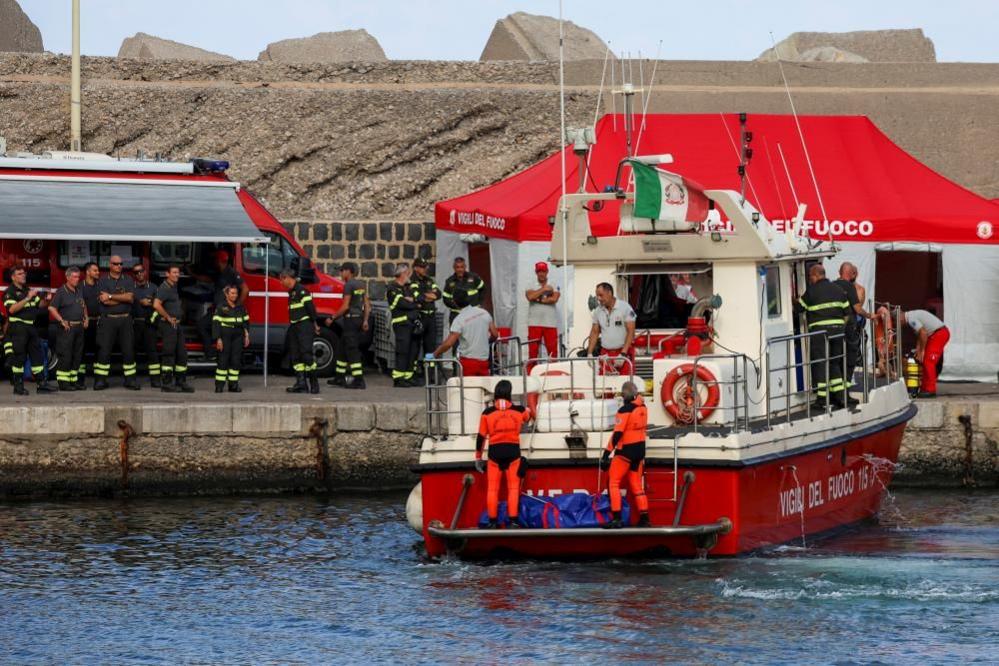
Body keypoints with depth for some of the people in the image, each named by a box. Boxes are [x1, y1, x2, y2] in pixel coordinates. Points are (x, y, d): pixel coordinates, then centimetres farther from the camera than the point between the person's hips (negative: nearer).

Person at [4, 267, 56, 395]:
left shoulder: (28, 290, 18)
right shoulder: (10, 292, -6)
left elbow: (39, 305, 22)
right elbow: (12, 309, -21)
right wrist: (27, 298, -23)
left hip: (31, 327, 7)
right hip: (17, 327, -7)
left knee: (37, 355, 6)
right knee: (19, 357, -6)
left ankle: (41, 384, 9)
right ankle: (18, 386, -2)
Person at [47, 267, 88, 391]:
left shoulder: (79, 291, 14)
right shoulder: (61, 292, -8)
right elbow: (52, 308, -14)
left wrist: (86, 318, 17)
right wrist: (62, 321, -18)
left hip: (79, 327, 7)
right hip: (67, 328, -7)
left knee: (77, 356, 8)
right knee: (65, 356, -8)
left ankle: (74, 380, 13)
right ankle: (63, 382, -8)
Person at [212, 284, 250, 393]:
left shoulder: (241, 308, 12)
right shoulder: (221, 308, -2)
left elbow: (246, 322, 18)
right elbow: (216, 323, -6)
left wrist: (246, 336, 10)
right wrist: (218, 339, -13)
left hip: (237, 336, 4)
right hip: (225, 335, -4)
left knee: (236, 360, 1)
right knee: (223, 360, -6)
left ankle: (233, 385, 4)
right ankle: (219, 386, -4)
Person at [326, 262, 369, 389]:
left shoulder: (349, 285, -14)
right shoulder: (361, 285, 13)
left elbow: (345, 307, -18)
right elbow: (367, 304, 14)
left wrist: (332, 318, -9)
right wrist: (365, 321, 17)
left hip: (351, 318, -9)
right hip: (359, 318, 9)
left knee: (352, 350, -8)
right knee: (342, 349, 18)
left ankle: (358, 380, -13)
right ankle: (340, 377, 23)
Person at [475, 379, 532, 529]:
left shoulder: (487, 413, -3)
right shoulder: (519, 411, 0)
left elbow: (481, 437, 1)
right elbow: (528, 416, 26)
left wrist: (478, 457, 11)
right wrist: (528, 410, 50)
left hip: (494, 452, 0)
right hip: (513, 451, 0)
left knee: (492, 488, 6)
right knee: (513, 488, 4)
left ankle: (492, 521, 4)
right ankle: (513, 520, -4)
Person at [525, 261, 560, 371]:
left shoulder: (554, 287, 9)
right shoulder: (531, 287, 9)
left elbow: (554, 299, -9)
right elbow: (530, 296, -12)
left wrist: (538, 300, -7)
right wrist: (544, 289, -6)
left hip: (550, 324, 0)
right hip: (534, 324, 0)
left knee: (553, 351, -3)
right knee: (533, 351, -3)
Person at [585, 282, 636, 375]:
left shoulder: (625, 308, -7)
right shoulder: (598, 311, 8)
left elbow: (631, 332, -11)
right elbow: (594, 332, 14)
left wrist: (623, 354, -18)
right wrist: (589, 353, 4)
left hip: (624, 353, -5)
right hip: (605, 355, 5)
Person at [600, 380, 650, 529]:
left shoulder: (625, 410, -17)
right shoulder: (642, 408, 4)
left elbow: (617, 433, -20)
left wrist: (607, 453, -19)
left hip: (625, 450, -7)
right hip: (639, 450, 7)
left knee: (613, 483, -1)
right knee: (636, 485, 13)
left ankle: (616, 518, -9)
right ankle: (644, 518, 10)